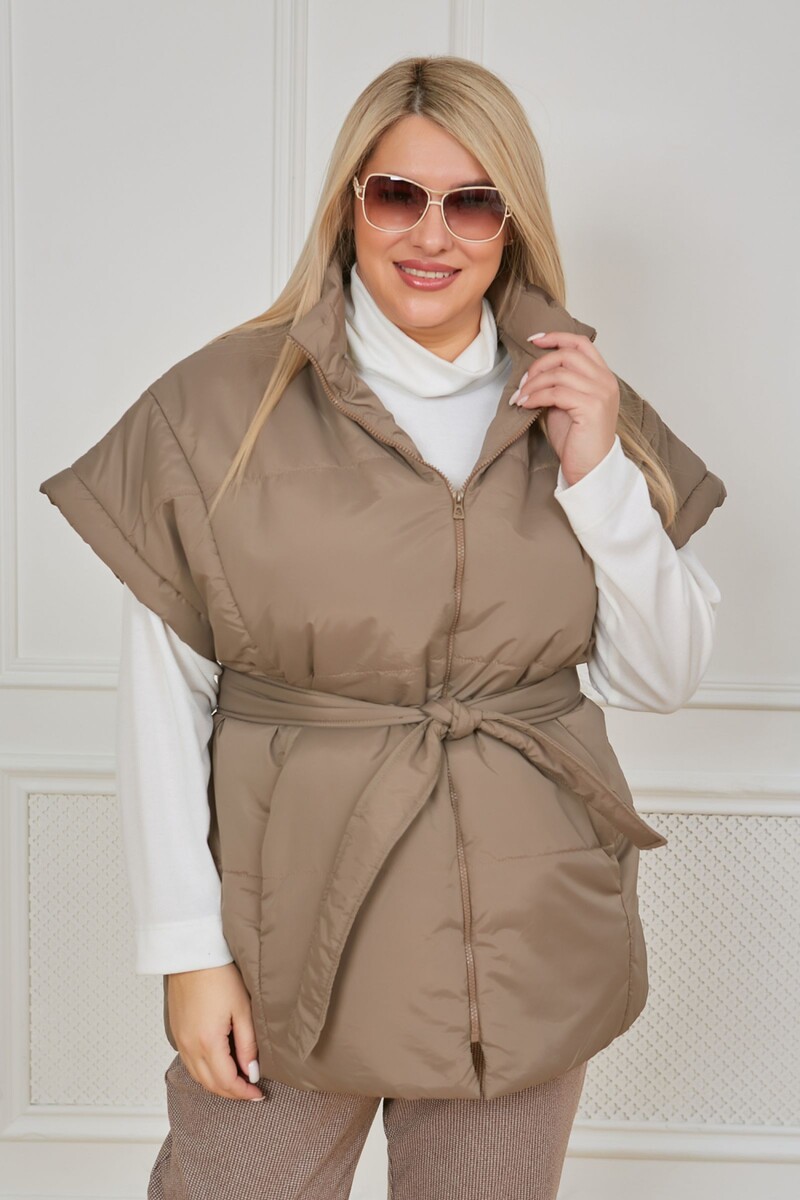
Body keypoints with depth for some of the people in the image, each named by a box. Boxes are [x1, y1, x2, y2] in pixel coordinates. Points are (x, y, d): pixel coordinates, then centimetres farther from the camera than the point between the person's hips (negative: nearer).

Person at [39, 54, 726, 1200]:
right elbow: (162, 697, -7)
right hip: (291, 934, -2)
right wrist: (186, 948, -7)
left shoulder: (579, 401, 2)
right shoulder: (220, 403, -8)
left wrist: (597, 473, -11)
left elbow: (665, 676, 2)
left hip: (527, 946, 3)